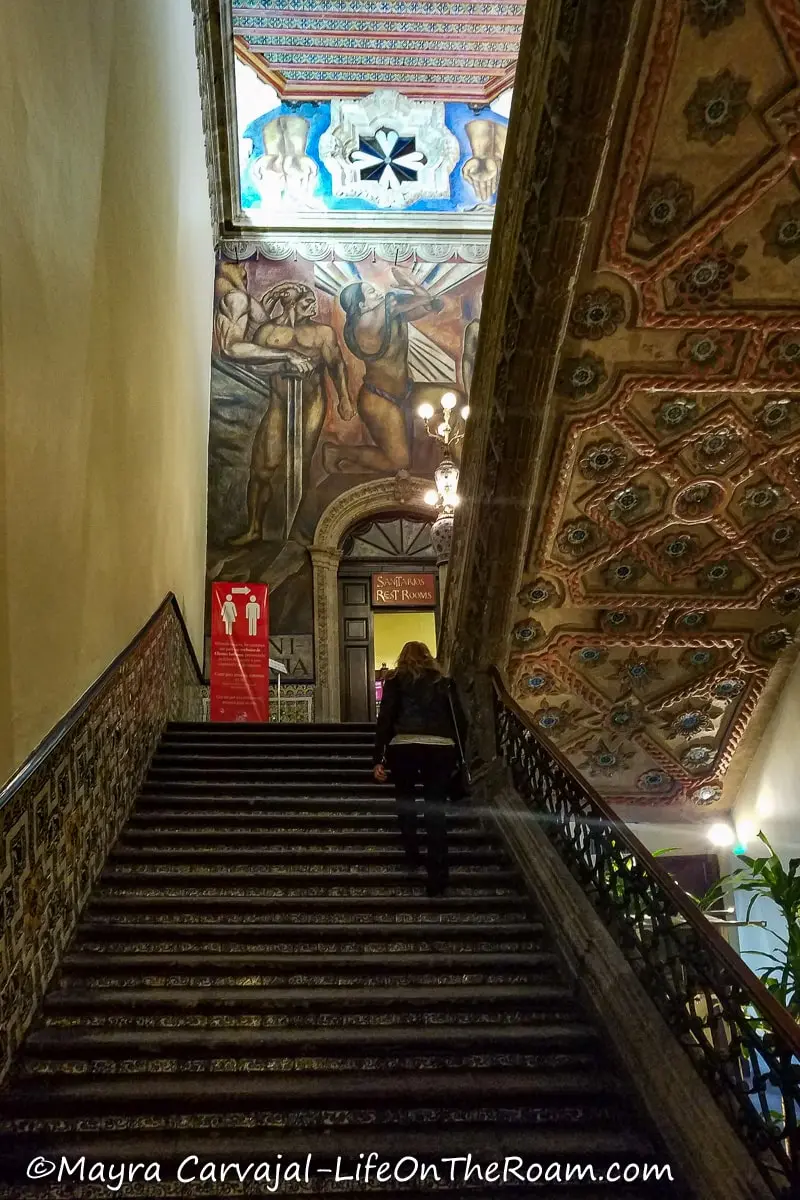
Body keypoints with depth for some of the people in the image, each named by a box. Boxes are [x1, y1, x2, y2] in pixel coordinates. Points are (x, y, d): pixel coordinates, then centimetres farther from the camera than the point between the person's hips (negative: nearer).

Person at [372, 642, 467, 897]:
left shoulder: (395, 680, 12)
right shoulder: (443, 682, 18)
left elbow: (385, 719, 2)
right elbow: (460, 720, 12)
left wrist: (378, 758, 1)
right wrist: (457, 756, 20)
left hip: (403, 746, -1)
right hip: (440, 748, 1)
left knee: (405, 800, 25)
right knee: (436, 813, 6)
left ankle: (412, 855, 26)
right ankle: (437, 880, 4)